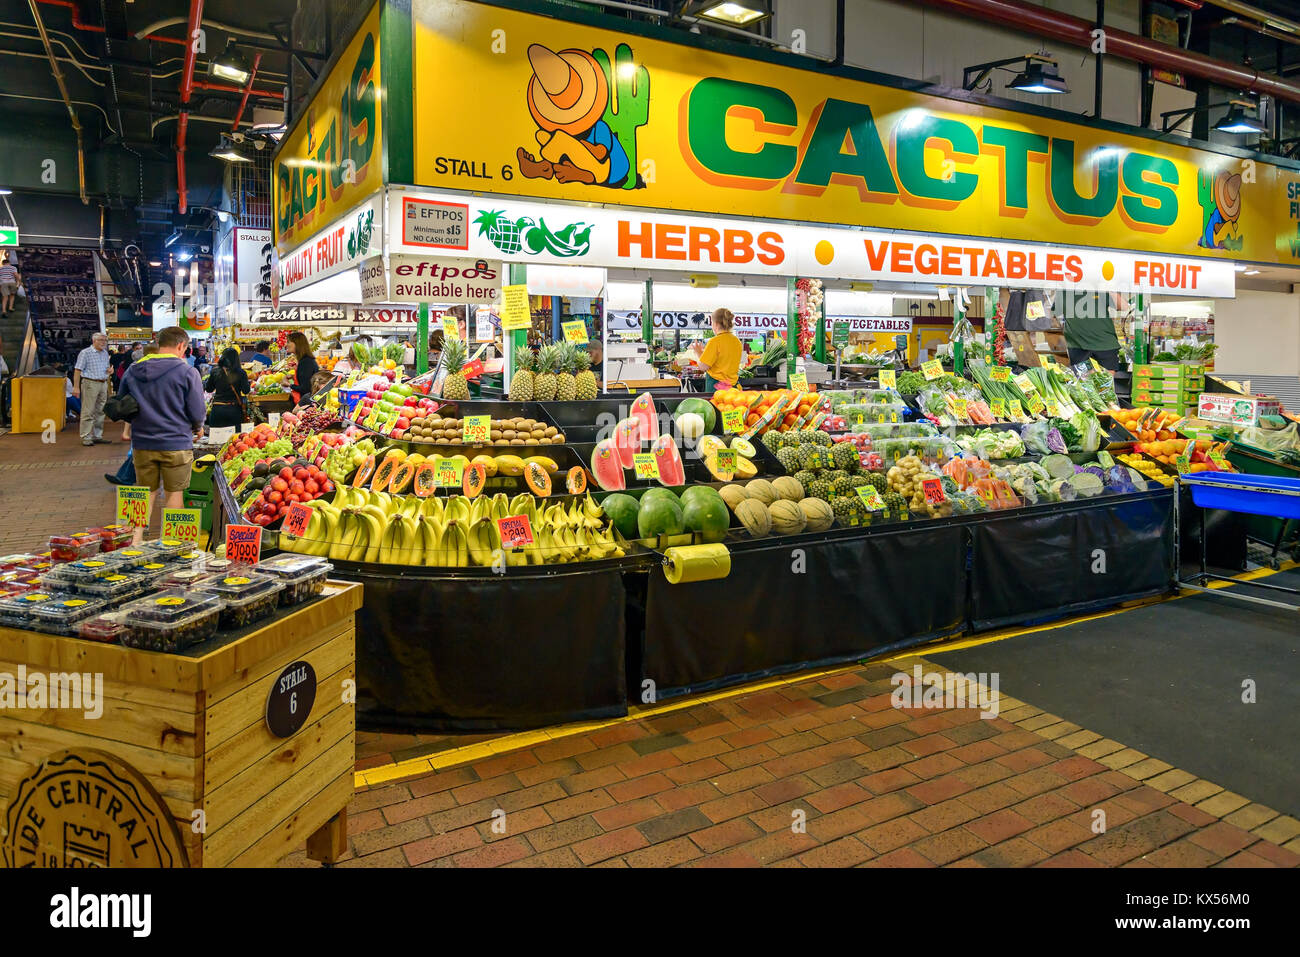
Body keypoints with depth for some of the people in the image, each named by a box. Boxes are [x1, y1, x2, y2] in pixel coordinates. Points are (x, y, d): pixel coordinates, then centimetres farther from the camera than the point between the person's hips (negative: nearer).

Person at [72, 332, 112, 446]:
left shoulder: (105, 353, 16)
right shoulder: (85, 353, -5)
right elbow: (77, 370, -9)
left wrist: (109, 370, 3)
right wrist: (76, 387, -15)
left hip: (103, 384, 7)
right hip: (90, 383, -7)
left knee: (100, 412, 9)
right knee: (88, 412, -5)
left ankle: (97, 436, 16)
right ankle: (86, 437, -2)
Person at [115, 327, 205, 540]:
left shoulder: (132, 371, 5)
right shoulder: (187, 372, -10)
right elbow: (197, 413, -9)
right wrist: (197, 428, 12)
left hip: (141, 444, 4)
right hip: (176, 444, -4)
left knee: (145, 492, 16)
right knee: (174, 493, 7)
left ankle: (136, 537, 11)